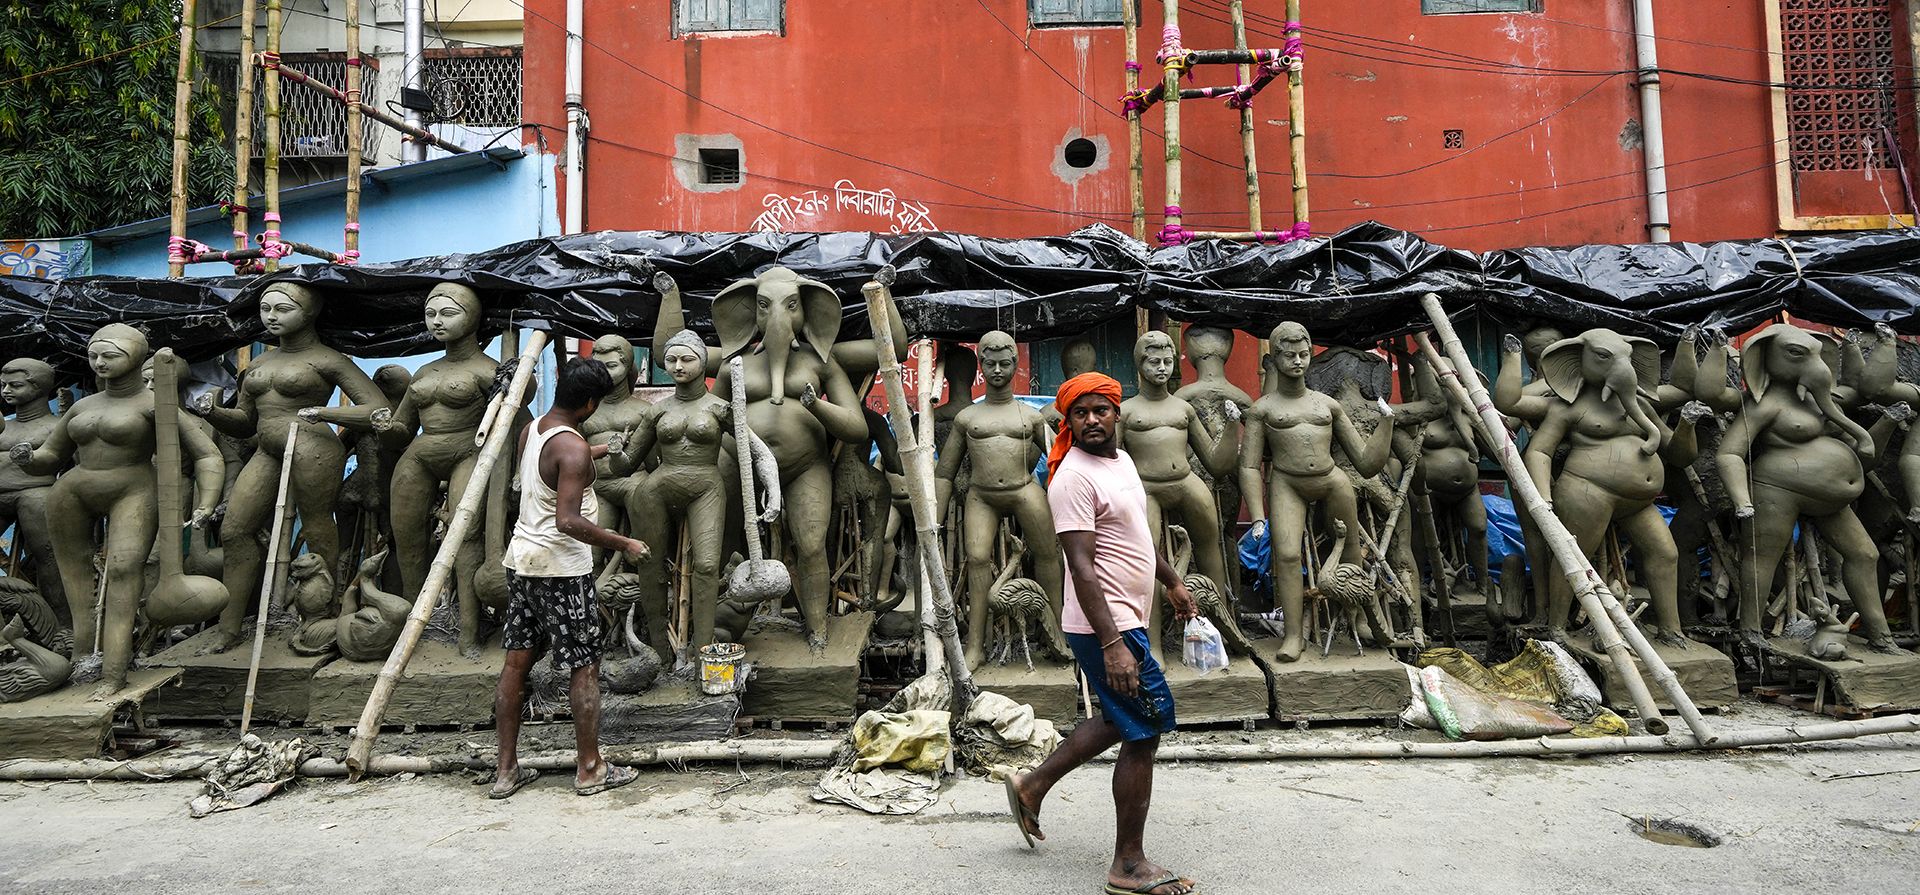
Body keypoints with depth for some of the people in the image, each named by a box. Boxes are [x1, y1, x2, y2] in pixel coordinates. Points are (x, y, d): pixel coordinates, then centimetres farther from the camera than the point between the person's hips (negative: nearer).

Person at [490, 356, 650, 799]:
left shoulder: (531, 430, 6)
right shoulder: (572, 448, -20)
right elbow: (568, 521, -27)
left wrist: (599, 451, 39)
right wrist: (623, 544, -17)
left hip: (522, 558, 9)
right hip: (561, 568, -9)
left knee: (517, 662, 13)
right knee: (585, 667, 3)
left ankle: (506, 770, 21)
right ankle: (590, 770, 12)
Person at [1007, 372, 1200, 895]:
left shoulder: (1120, 459, 11)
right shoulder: (1074, 477, -19)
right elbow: (1082, 568, -25)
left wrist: (1173, 582, 31)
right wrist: (1112, 645, -29)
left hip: (1124, 622, 10)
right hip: (1106, 627, -10)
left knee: (1122, 722, 22)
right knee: (1145, 733, -2)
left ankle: (1032, 786, 34)